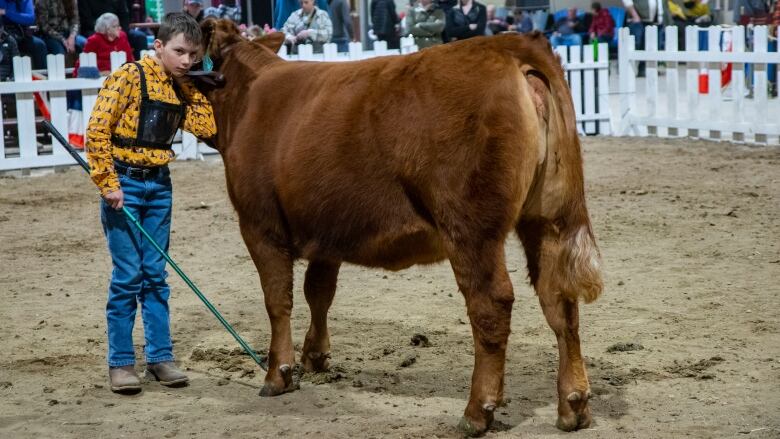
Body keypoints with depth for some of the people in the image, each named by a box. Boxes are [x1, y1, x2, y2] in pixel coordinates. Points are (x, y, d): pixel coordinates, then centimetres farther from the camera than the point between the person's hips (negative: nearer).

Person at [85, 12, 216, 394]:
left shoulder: (182, 87, 8)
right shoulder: (130, 77, -11)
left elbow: (206, 128, -3)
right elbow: (97, 131, -15)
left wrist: (192, 86, -4)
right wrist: (108, 185, -17)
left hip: (159, 185, 6)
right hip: (124, 183, -6)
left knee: (155, 275, 9)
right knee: (127, 276, -3)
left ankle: (160, 357, 15)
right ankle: (120, 363, 6)